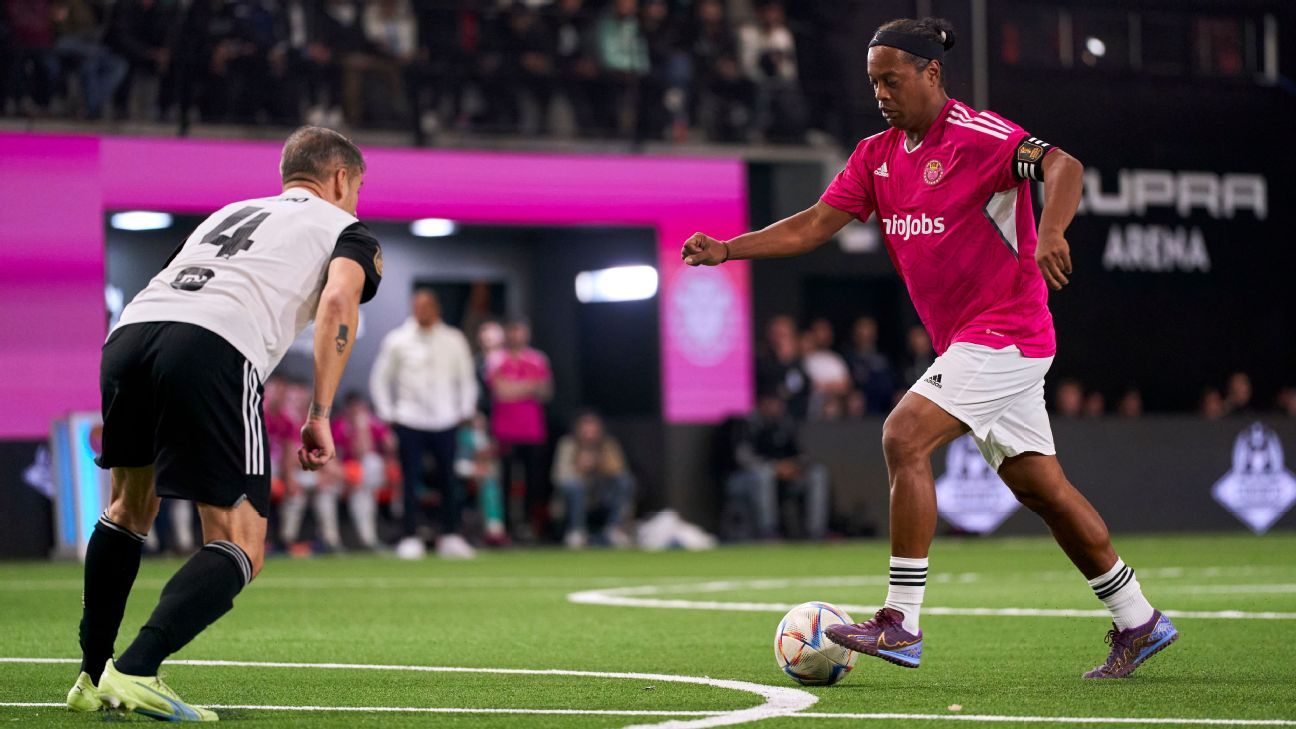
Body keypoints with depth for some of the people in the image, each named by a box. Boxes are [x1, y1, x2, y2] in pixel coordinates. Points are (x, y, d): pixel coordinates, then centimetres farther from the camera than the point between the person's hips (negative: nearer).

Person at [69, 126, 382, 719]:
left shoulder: (229, 212, 38)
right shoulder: (348, 231, 22)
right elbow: (338, 300, 1)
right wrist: (320, 416, -2)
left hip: (129, 331, 6)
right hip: (216, 350, -6)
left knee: (130, 508, 28)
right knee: (239, 550, -1)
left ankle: (93, 678, 28)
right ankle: (135, 672, -20)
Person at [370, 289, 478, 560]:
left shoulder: (454, 340, 5)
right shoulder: (397, 341, 1)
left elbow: (466, 377, 13)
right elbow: (379, 378, 7)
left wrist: (465, 410, 6)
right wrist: (387, 413, 1)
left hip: (445, 423, 1)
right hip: (410, 423, -1)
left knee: (448, 481, 2)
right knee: (411, 482, -4)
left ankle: (450, 537, 10)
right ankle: (411, 539, 0)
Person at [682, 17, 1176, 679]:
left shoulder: (979, 135, -14)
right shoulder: (877, 155, 10)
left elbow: (1062, 166, -28)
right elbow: (814, 226, 8)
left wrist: (1050, 233, -46)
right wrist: (727, 248, -3)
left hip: (1004, 332, -8)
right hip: (965, 343, 8)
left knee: (903, 438, -19)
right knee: (1039, 487, 10)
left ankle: (901, 622, -17)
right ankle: (1137, 623, 20)